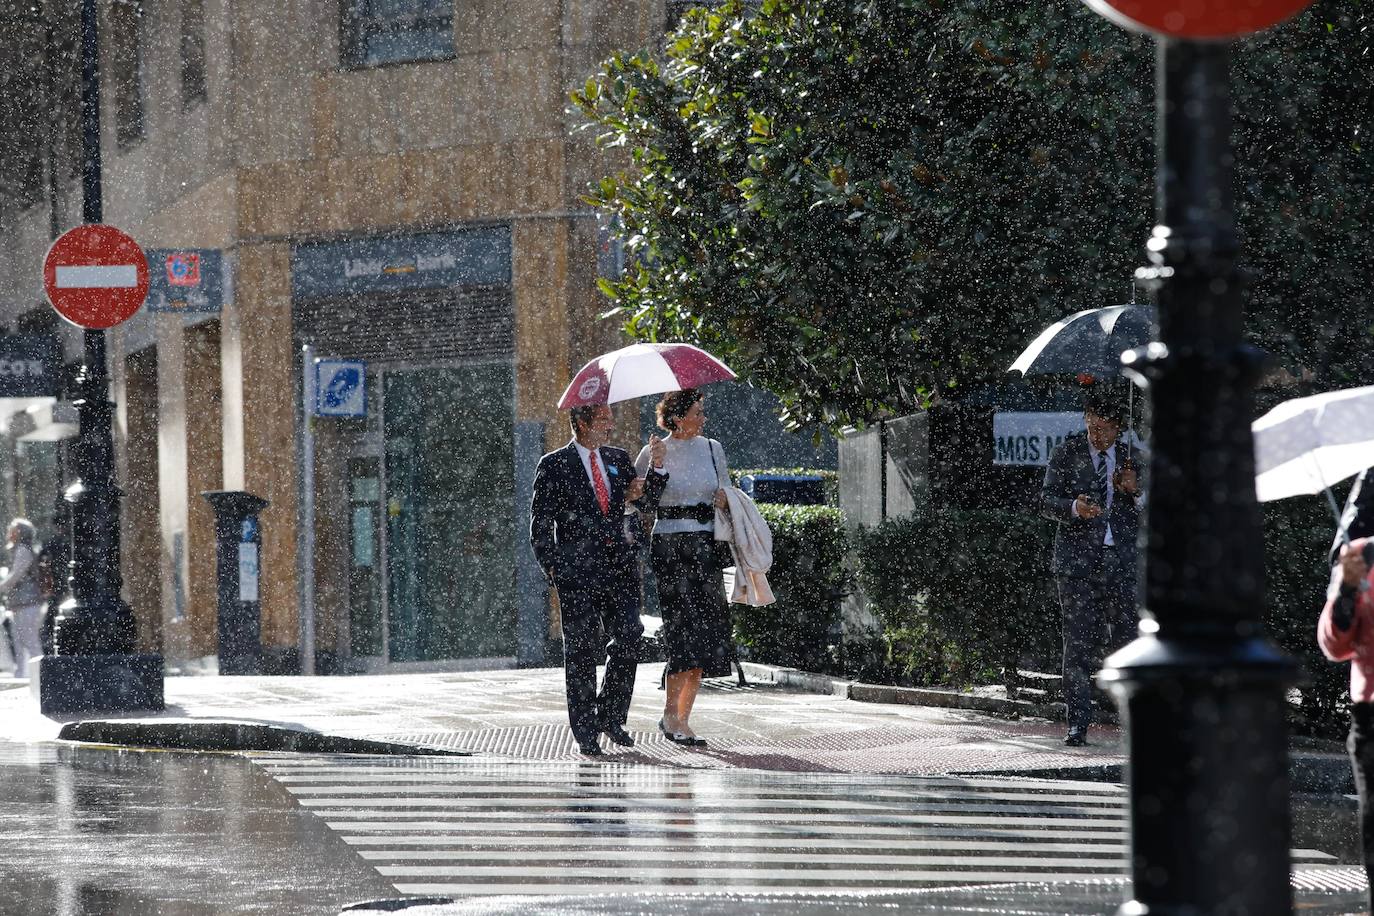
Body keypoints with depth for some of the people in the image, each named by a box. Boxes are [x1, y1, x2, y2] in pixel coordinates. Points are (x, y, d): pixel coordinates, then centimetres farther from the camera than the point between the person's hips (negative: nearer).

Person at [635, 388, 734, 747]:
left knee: (706, 633, 0)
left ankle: (682, 719, 7)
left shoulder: (712, 449, 12)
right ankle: (670, 715, -8)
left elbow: (725, 495, 23)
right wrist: (655, 467, -16)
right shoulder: (655, 452, -1)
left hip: (706, 546, 5)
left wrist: (726, 500, 0)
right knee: (683, 627, -15)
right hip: (669, 545, -5)